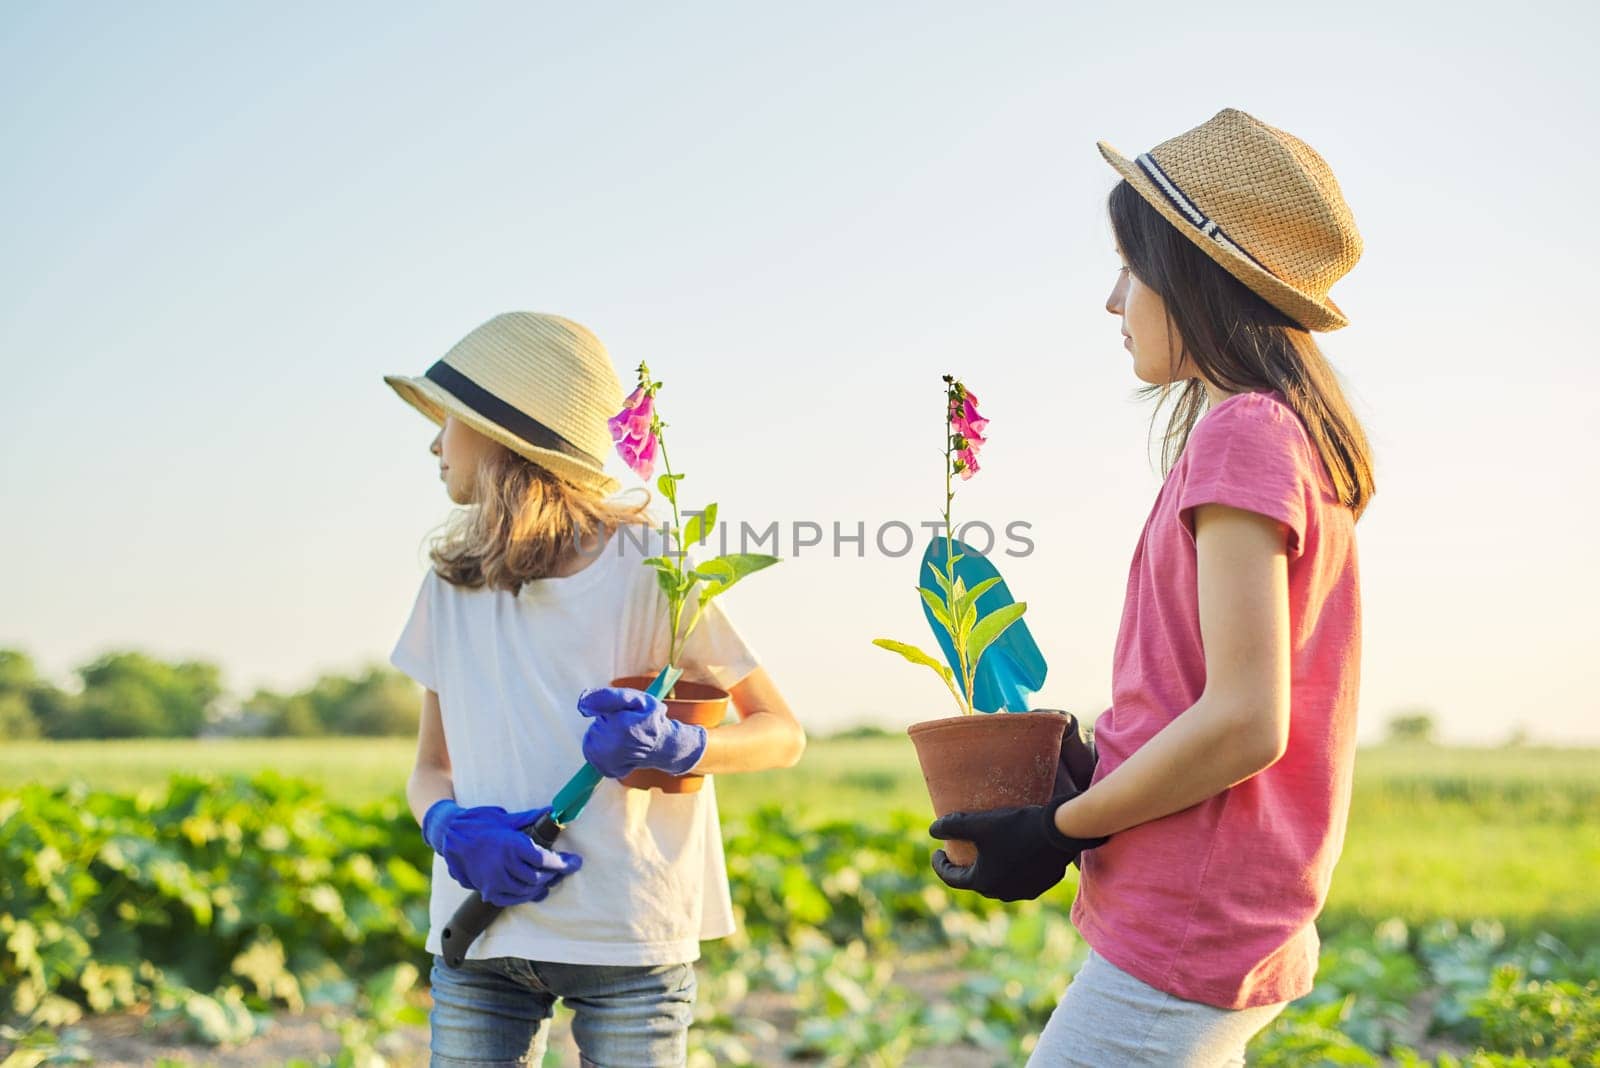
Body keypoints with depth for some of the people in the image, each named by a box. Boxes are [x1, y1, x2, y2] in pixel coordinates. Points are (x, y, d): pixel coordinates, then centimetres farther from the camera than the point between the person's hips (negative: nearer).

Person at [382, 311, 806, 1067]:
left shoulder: (648, 567, -5)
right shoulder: (453, 585, 8)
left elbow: (783, 734, -1)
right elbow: (429, 768, 13)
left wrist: (677, 746, -22)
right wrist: (454, 828, -10)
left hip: (628, 945, -3)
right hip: (479, 938, 4)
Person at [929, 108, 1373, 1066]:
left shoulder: (1243, 434, -15)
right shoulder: (1292, 434, 14)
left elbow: (1245, 723, -21)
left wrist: (1058, 830, -12)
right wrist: (1082, 776, 12)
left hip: (1182, 936, -9)